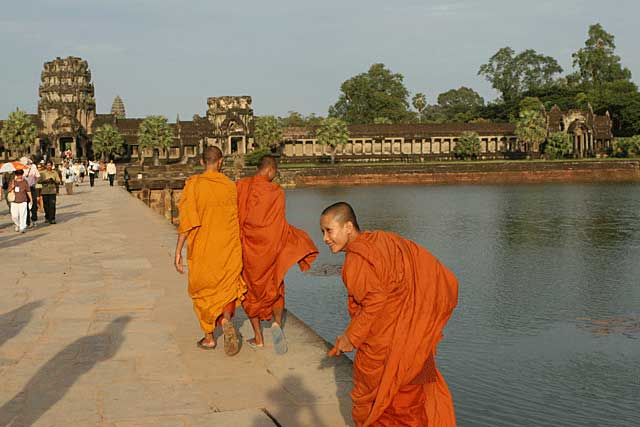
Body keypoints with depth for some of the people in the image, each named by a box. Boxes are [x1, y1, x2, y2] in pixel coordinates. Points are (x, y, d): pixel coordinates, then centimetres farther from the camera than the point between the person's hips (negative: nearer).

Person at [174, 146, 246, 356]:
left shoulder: (193, 185, -9)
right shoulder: (230, 186, -2)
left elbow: (187, 222, -13)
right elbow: (237, 220, 3)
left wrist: (178, 251, -8)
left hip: (202, 249, -1)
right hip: (229, 249, 1)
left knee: (203, 291, 15)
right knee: (229, 289, 12)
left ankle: (209, 337, 21)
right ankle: (226, 319, -18)